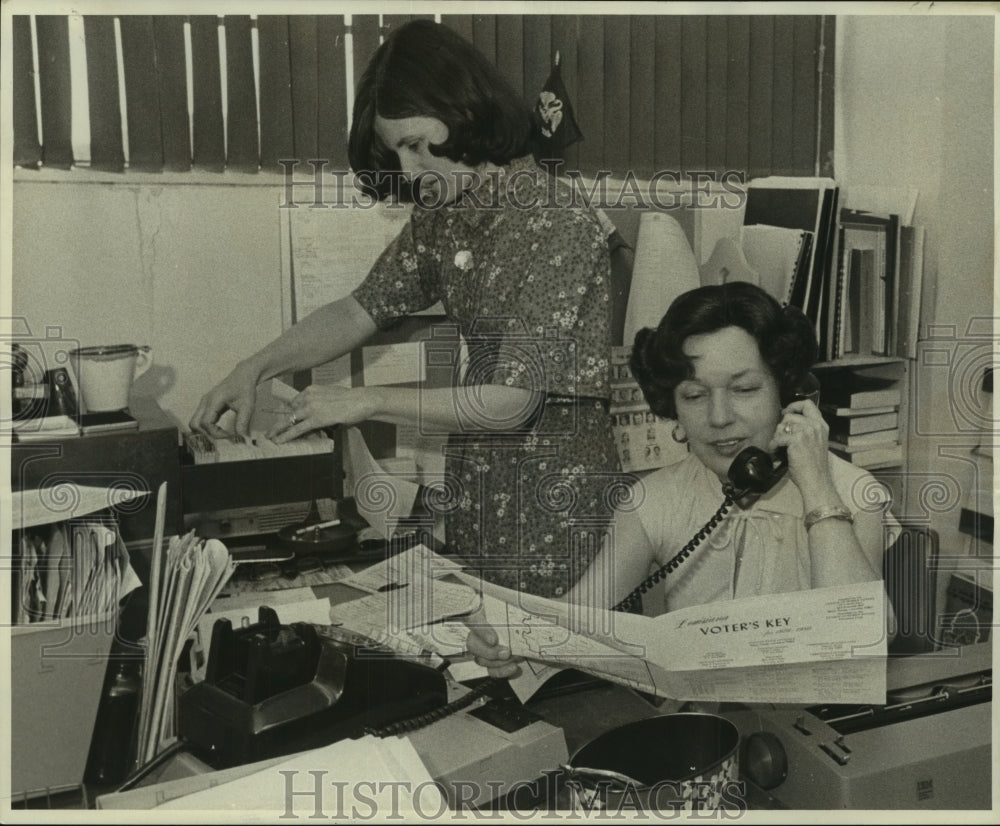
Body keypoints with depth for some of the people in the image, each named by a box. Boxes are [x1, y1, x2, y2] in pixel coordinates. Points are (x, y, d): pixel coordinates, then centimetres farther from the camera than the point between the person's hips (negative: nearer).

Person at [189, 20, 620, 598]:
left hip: (554, 500, -7)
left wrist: (366, 402, -16)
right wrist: (255, 369, -1)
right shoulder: (444, 215, 4)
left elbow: (509, 403, -22)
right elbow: (361, 311, 12)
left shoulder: (560, 227, -20)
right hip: (474, 486, 7)